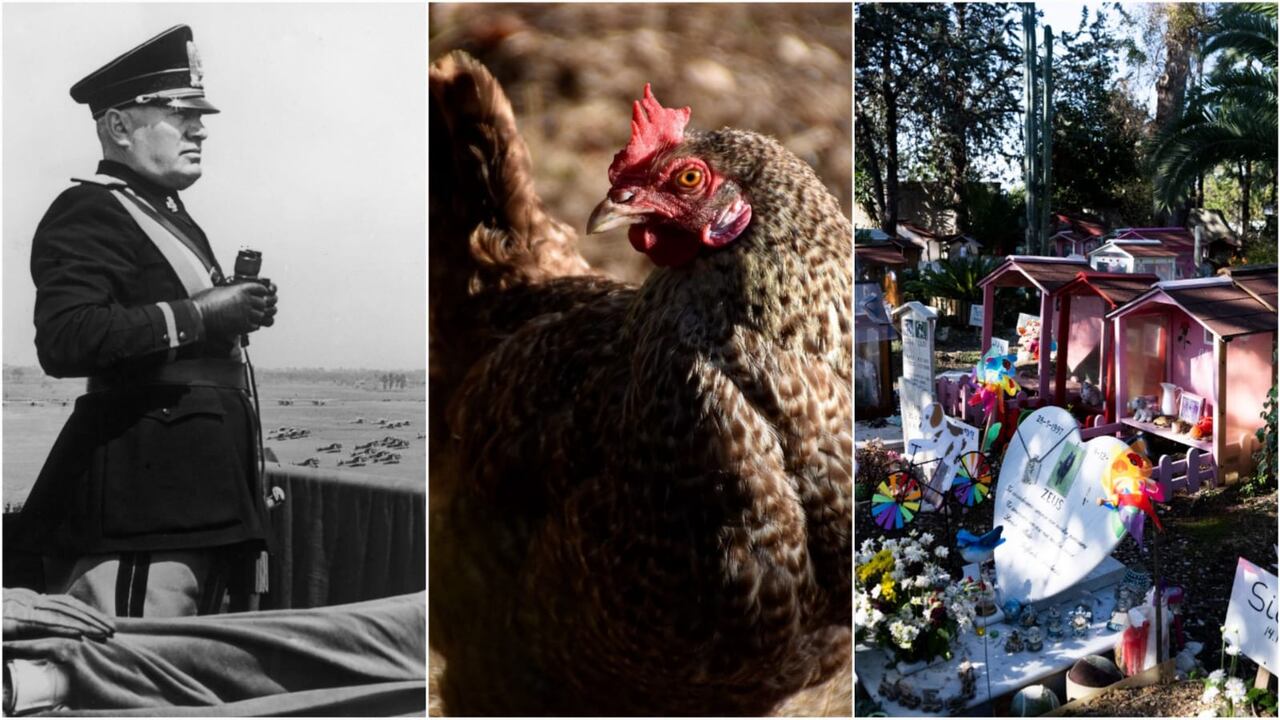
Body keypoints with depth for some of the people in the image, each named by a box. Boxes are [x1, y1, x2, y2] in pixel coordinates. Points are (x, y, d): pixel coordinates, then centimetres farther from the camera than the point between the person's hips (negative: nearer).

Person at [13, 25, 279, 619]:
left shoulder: (167, 214, 22)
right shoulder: (88, 213, -8)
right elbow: (63, 340, -24)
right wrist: (196, 315, -21)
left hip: (199, 485, 10)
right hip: (141, 486, -10)